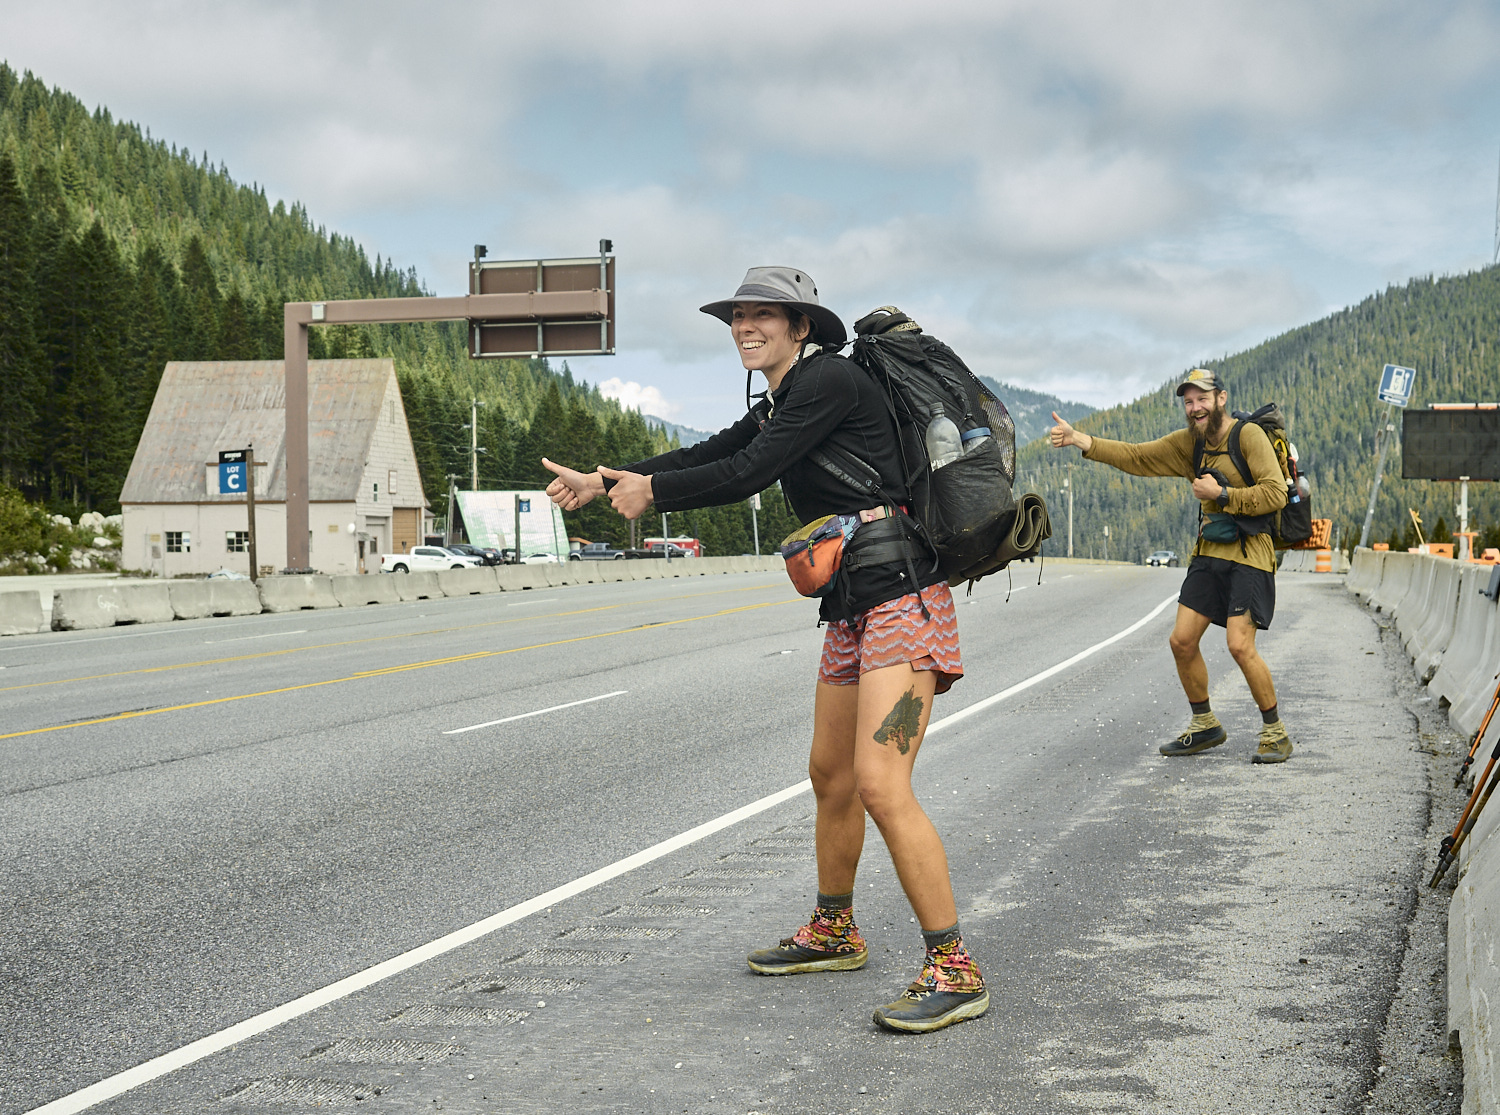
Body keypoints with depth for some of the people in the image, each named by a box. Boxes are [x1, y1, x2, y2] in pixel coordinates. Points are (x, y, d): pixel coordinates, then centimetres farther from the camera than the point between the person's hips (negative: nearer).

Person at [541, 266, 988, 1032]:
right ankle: (833, 934, 36)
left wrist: (651, 490, -1)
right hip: (852, 609, 10)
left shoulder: (828, 380, -12)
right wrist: (601, 485, 30)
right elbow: (709, 456, 27)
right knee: (830, 776, 19)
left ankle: (954, 972, -13)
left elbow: (745, 474, -15)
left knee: (879, 785, -18)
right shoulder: (779, 406, 18)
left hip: (900, 596, -10)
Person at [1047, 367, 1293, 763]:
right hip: (1209, 552, 7)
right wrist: (1081, 440, 4)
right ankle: (1205, 726, 22)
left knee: (1240, 645, -16)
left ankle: (1276, 734, 0)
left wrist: (1221, 494, -18)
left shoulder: (1248, 435, -12)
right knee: (1182, 641, 4)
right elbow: (1136, 457, 11)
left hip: (1249, 555, -7)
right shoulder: (1189, 442, 9)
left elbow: (1275, 494, -18)